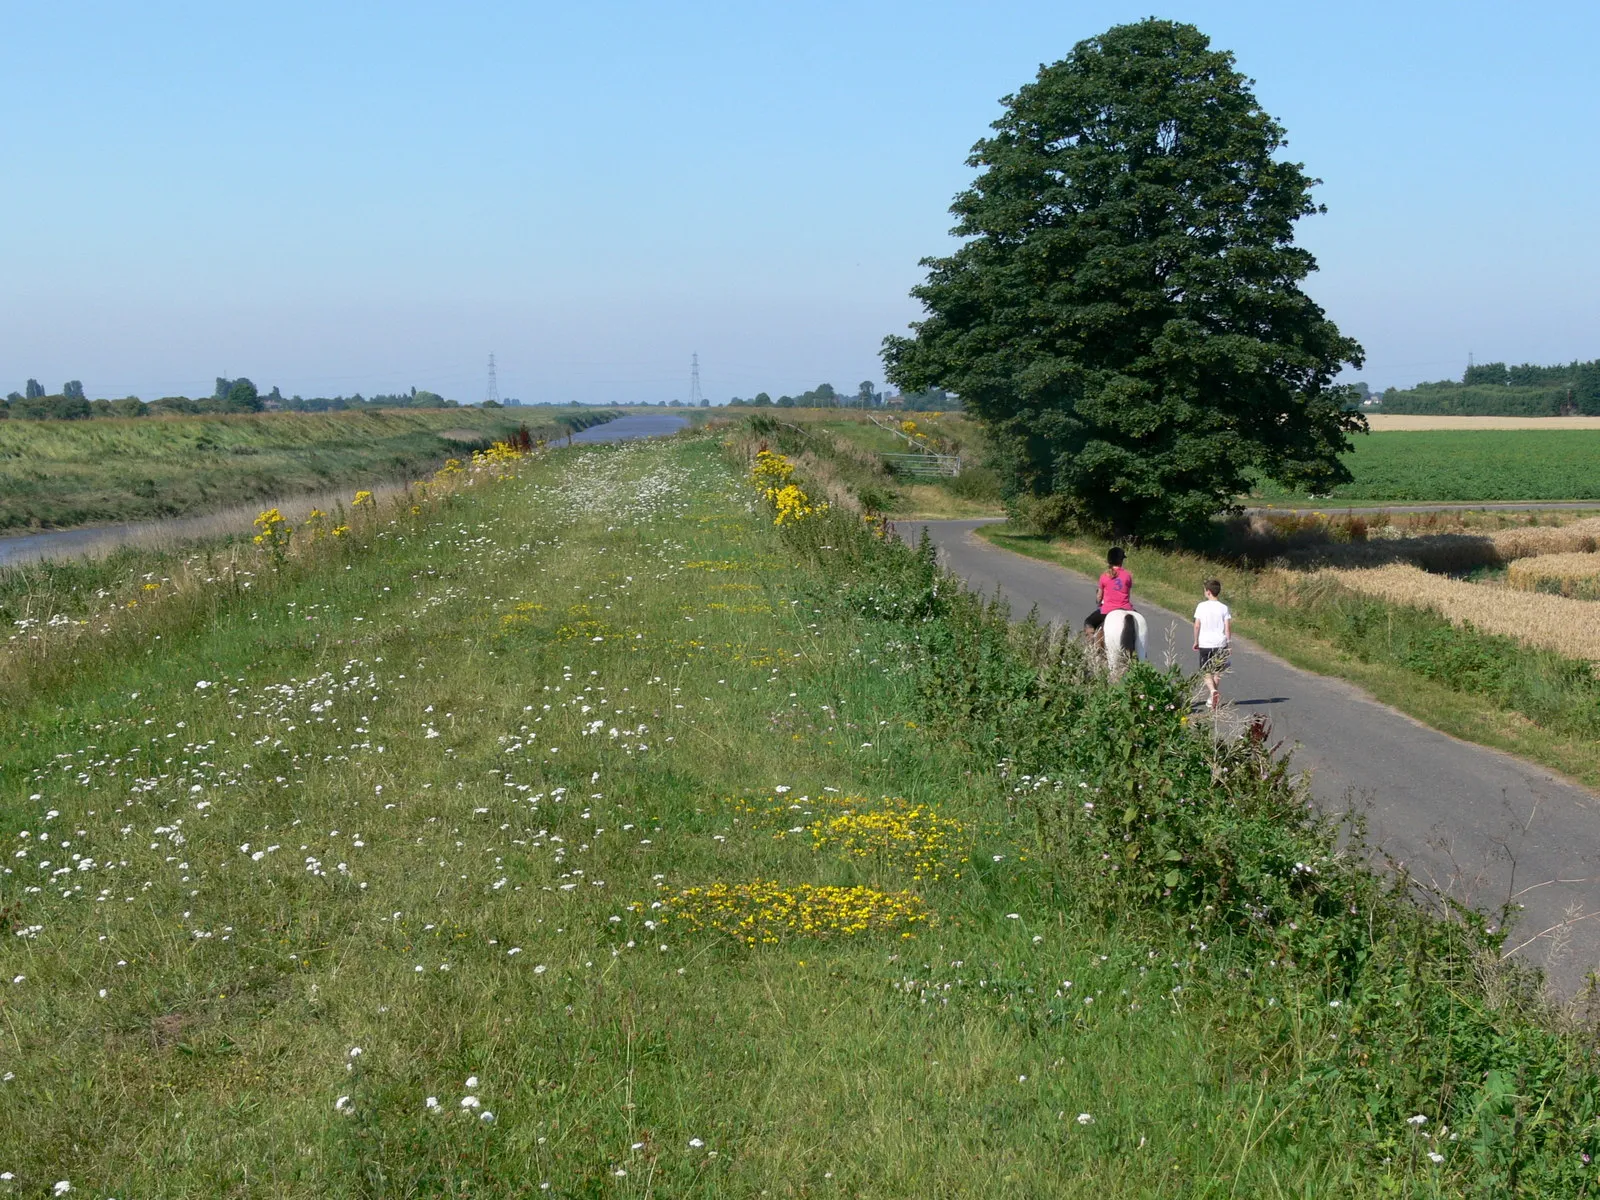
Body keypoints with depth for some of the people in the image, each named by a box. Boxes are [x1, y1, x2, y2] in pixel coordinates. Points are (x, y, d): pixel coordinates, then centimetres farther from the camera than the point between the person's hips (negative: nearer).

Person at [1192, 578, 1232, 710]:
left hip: (1205, 644, -2)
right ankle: (1212, 699, 18)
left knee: (1207, 673, 4)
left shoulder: (1201, 606, -4)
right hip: (1220, 644, 2)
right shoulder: (1224, 608, -2)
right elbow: (1228, 627, -5)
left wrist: (1196, 641, 7)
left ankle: (1213, 691, -23)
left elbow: (1197, 626, -4)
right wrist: (1228, 642, 5)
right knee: (1217, 672, 14)